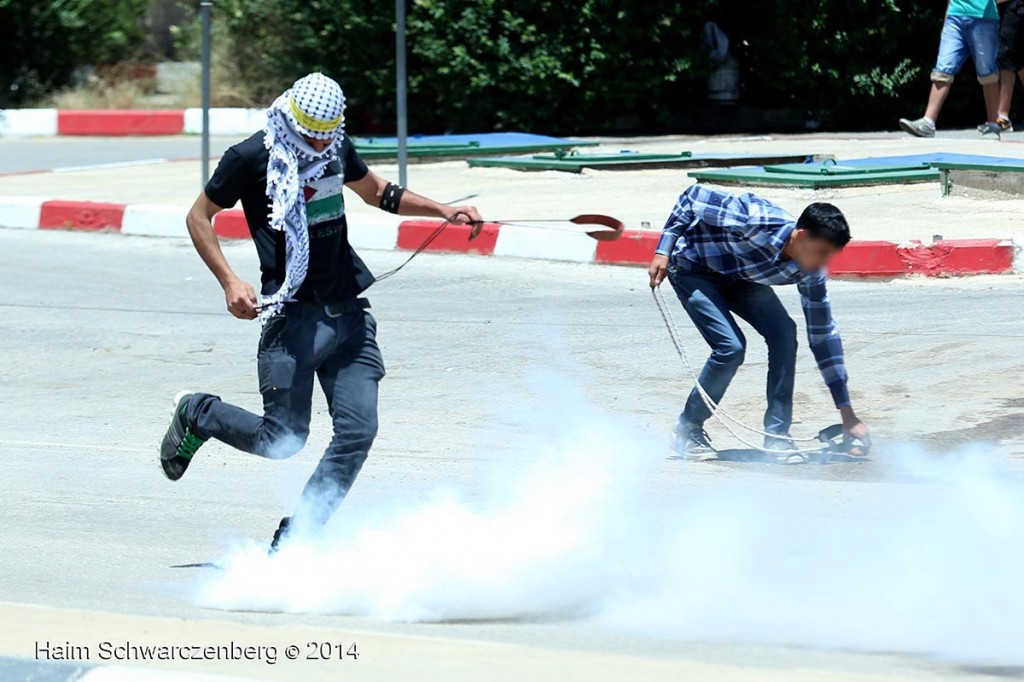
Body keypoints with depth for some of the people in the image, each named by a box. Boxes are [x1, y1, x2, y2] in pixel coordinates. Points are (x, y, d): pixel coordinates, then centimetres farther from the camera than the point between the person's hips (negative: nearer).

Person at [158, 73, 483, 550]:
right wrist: (229, 282, -10)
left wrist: (444, 211, 18)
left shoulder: (336, 147, 8)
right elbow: (199, 217, 1)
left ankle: (293, 541, 3)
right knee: (283, 439, -6)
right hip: (294, 315, -5)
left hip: (348, 314, 5)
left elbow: (376, 192, 28)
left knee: (358, 430, -6)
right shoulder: (251, 158, -9)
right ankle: (196, 415, 23)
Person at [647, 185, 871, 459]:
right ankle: (687, 430, -1)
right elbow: (692, 197, -25)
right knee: (731, 346, -22)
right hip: (693, 269, -6)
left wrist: (848, 415, -11)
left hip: (738, 277, 6)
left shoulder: (810, 271, -19)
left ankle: (777, 435, -6)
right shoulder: (756, 222, -38)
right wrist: (663, 252, -25)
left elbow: (823, 335, -11)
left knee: (784, 333, -15)